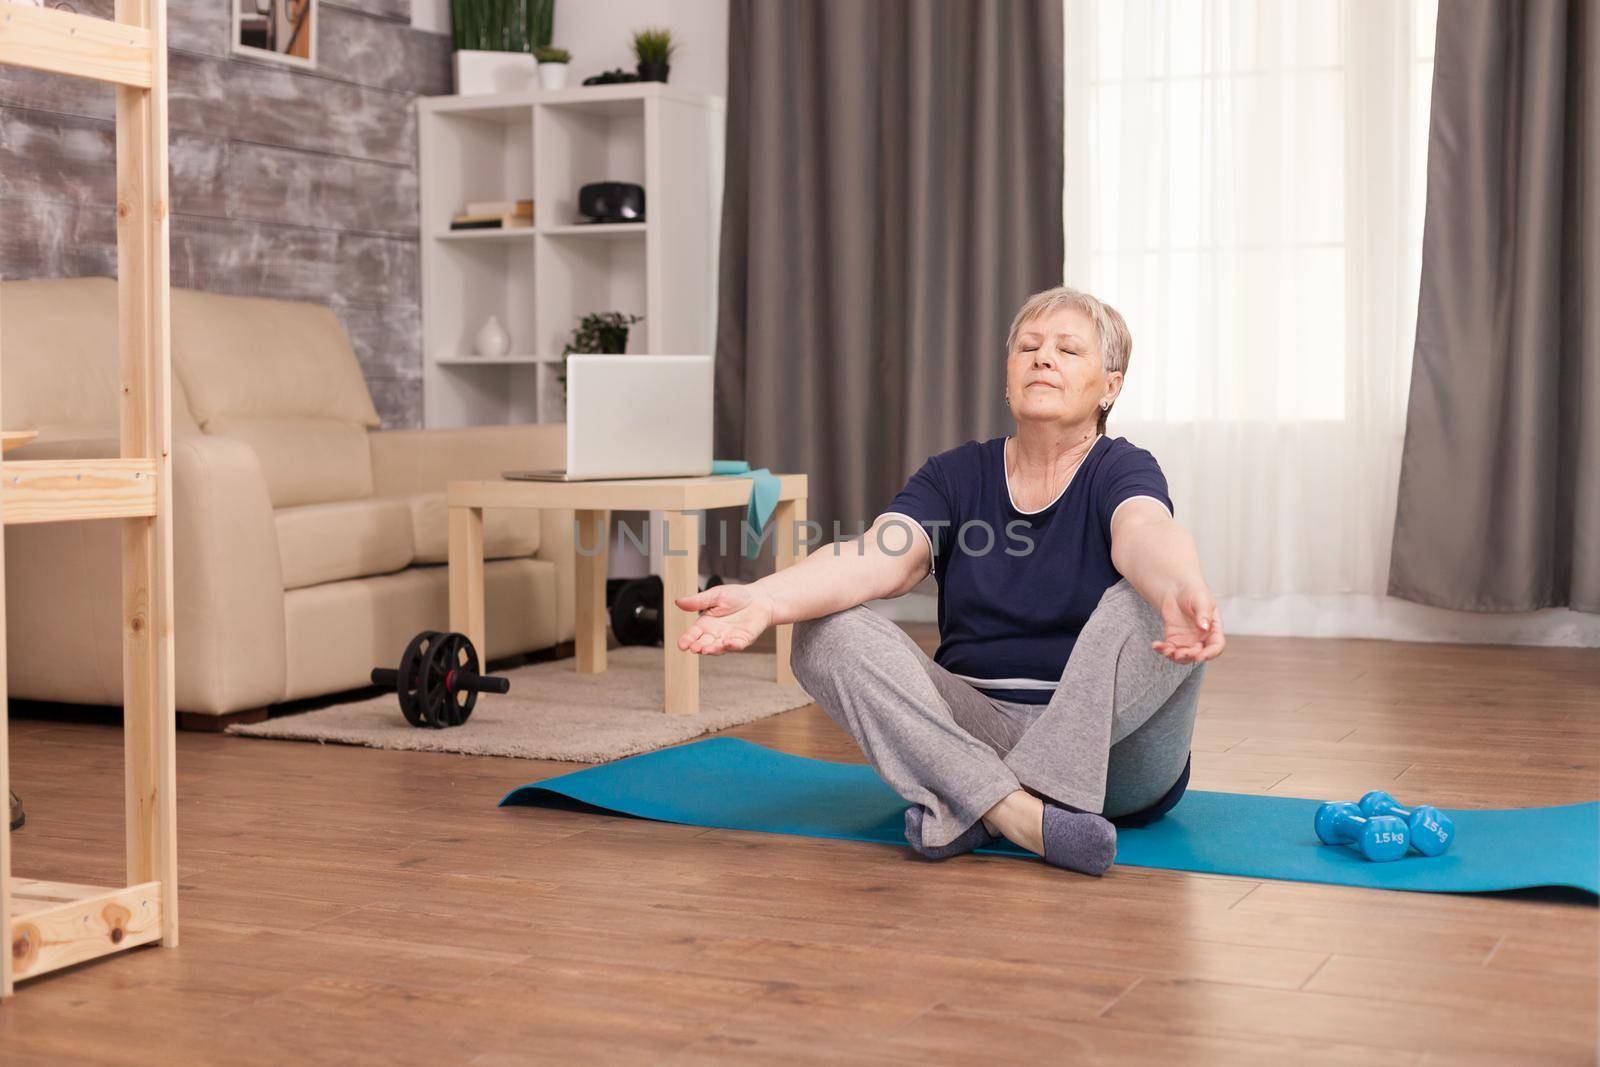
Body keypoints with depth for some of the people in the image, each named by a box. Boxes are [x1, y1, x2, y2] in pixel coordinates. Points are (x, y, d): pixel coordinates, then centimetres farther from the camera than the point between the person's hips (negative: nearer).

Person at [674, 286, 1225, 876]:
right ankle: (1018, 813, -37)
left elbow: (1147, 535, -28)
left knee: (1152, 602, -30)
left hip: (1110, 750, -3)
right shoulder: (957, 476, 6)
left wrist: (1184, 592, -54)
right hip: (977, 729, 3)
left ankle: (969, 810, -33)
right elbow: (879, 556, -14)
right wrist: (765, 599, -36)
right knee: (827, 633, -19)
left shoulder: (1121, 469, -3)